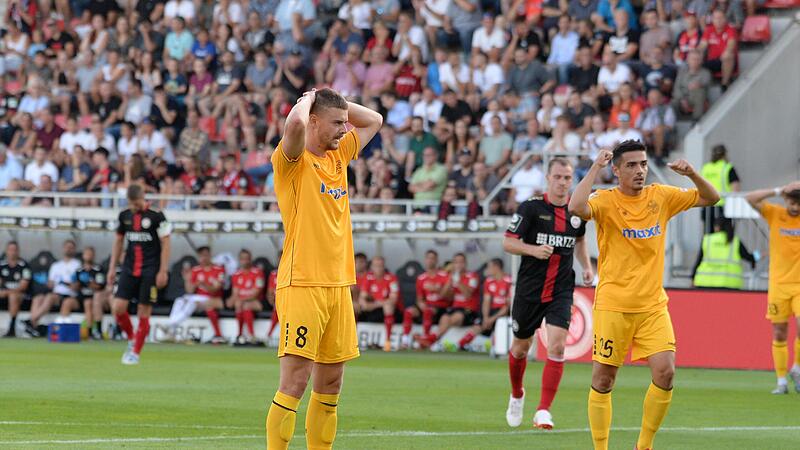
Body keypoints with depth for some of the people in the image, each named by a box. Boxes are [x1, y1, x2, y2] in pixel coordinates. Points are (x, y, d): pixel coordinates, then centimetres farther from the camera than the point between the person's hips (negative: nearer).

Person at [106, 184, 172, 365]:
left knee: (144, 313, -3)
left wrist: (163, 272, -11)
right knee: (118, 307, -8)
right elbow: (118, 241, 17)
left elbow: (165, 244, -7)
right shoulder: (124, 216, 6)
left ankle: (135, 353, 8)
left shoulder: (156, 216, -8)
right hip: (129, 269, 4)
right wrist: (112, 268, 12)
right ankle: (132, 339, 17)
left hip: (150, 271, -4)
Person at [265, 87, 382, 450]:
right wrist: (308, 99, -6)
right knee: (294, 382, -11)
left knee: (330, 384, 9)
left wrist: (338, 103, 14)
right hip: (302, 285, -8)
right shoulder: (293, 160, -6)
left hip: (339, 284, 8)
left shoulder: (339, 156, 16)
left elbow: (373, 121, 30)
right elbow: (295, 124, -27)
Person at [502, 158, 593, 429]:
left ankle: (543, 411, -14)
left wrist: (587, 266, 11)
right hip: (529, 290, -2)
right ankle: (517, 396, 41)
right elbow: (508, 243, -7)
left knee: (557, 347, -15)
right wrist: (534, 249, -24)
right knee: (521, 348, 12)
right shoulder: (531, 208, -7)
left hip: (561, 291, 2)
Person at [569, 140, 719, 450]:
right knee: (603, 380, 0)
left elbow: (711, 198, 11)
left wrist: (692, 174, -7)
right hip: (613, 305, -3)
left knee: (665, 372, -10)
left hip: (653, 305, 3)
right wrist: (596, 168, -24)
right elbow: (576, 207, -28)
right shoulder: (606, 201, -7)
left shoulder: (661, 196, 6)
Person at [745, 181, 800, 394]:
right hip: (779, 284, 0)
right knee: (779, 334, 2)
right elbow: (750, 198, -10)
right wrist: (778, 191, -17)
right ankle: (781, 381, 10)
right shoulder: (775, 214, -1)